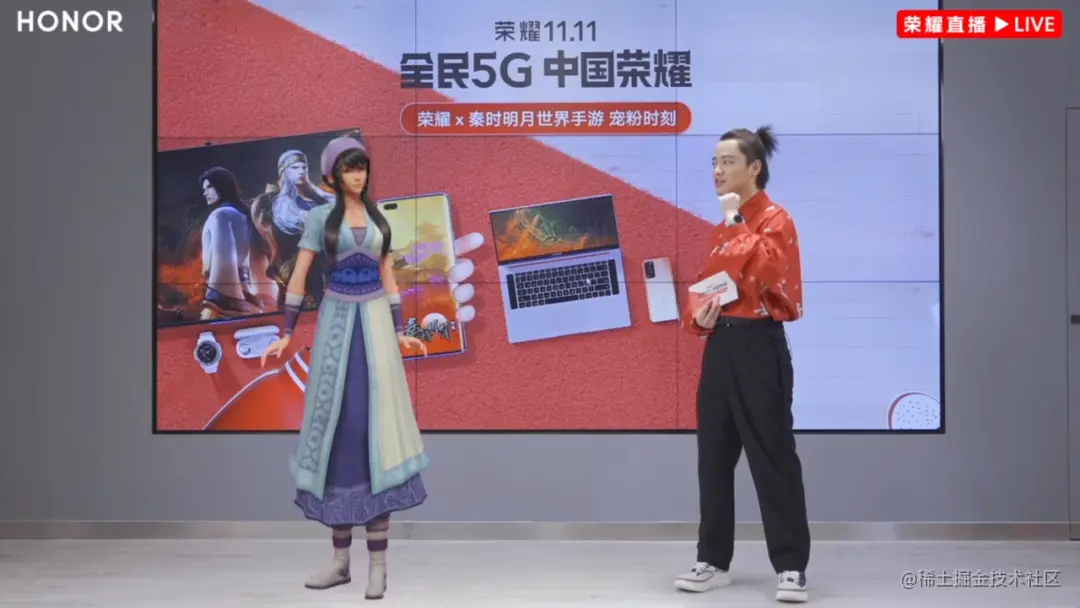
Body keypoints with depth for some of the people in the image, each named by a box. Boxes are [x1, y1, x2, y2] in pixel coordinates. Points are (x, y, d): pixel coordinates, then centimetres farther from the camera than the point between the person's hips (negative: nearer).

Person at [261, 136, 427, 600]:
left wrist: (400, 332, 11)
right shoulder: (321, 217, 2)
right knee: (337, 420, 1)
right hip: (336, 319, -2)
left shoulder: (379, 218, 12)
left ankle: (377, 564, -4)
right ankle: (340, 559, 11)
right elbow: (298, 277, 0)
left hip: (375, 321, 2)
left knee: (377, 421, -5)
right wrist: (286, 334, -5)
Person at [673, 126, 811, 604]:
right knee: (714, 458, 10)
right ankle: (713, 561, 19)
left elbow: (763, 273, -26)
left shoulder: (775, 220, -8)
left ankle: (792, 566, 4)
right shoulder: (723, 227, 16)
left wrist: (736, 221, -17)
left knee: (773, 458, -4)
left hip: (759, 347, -8)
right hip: (720, 347, 8)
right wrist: (698, 316, 0)